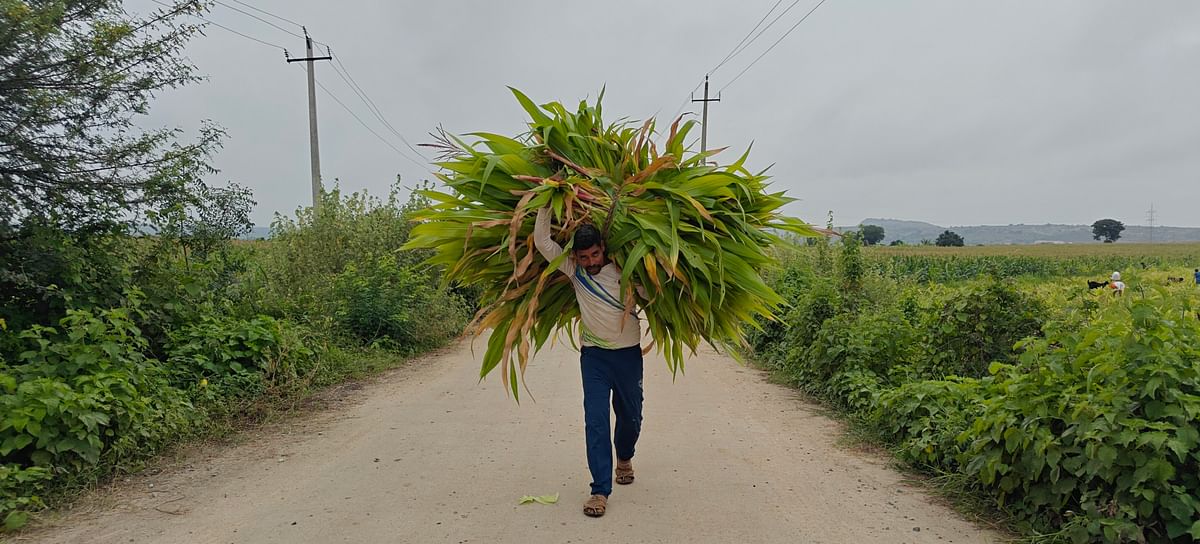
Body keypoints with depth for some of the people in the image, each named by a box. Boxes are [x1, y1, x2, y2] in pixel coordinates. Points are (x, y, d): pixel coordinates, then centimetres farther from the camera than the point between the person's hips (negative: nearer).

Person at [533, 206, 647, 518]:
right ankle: (601, 490, -6)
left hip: (629, 353, 1)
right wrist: (546, 205, -14)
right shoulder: (573, 270, -2)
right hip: (593, 355, 0)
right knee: (595, 420, -9)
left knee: (630, 417, 14)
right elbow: (542, 242, -9)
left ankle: (624, 458, 45)